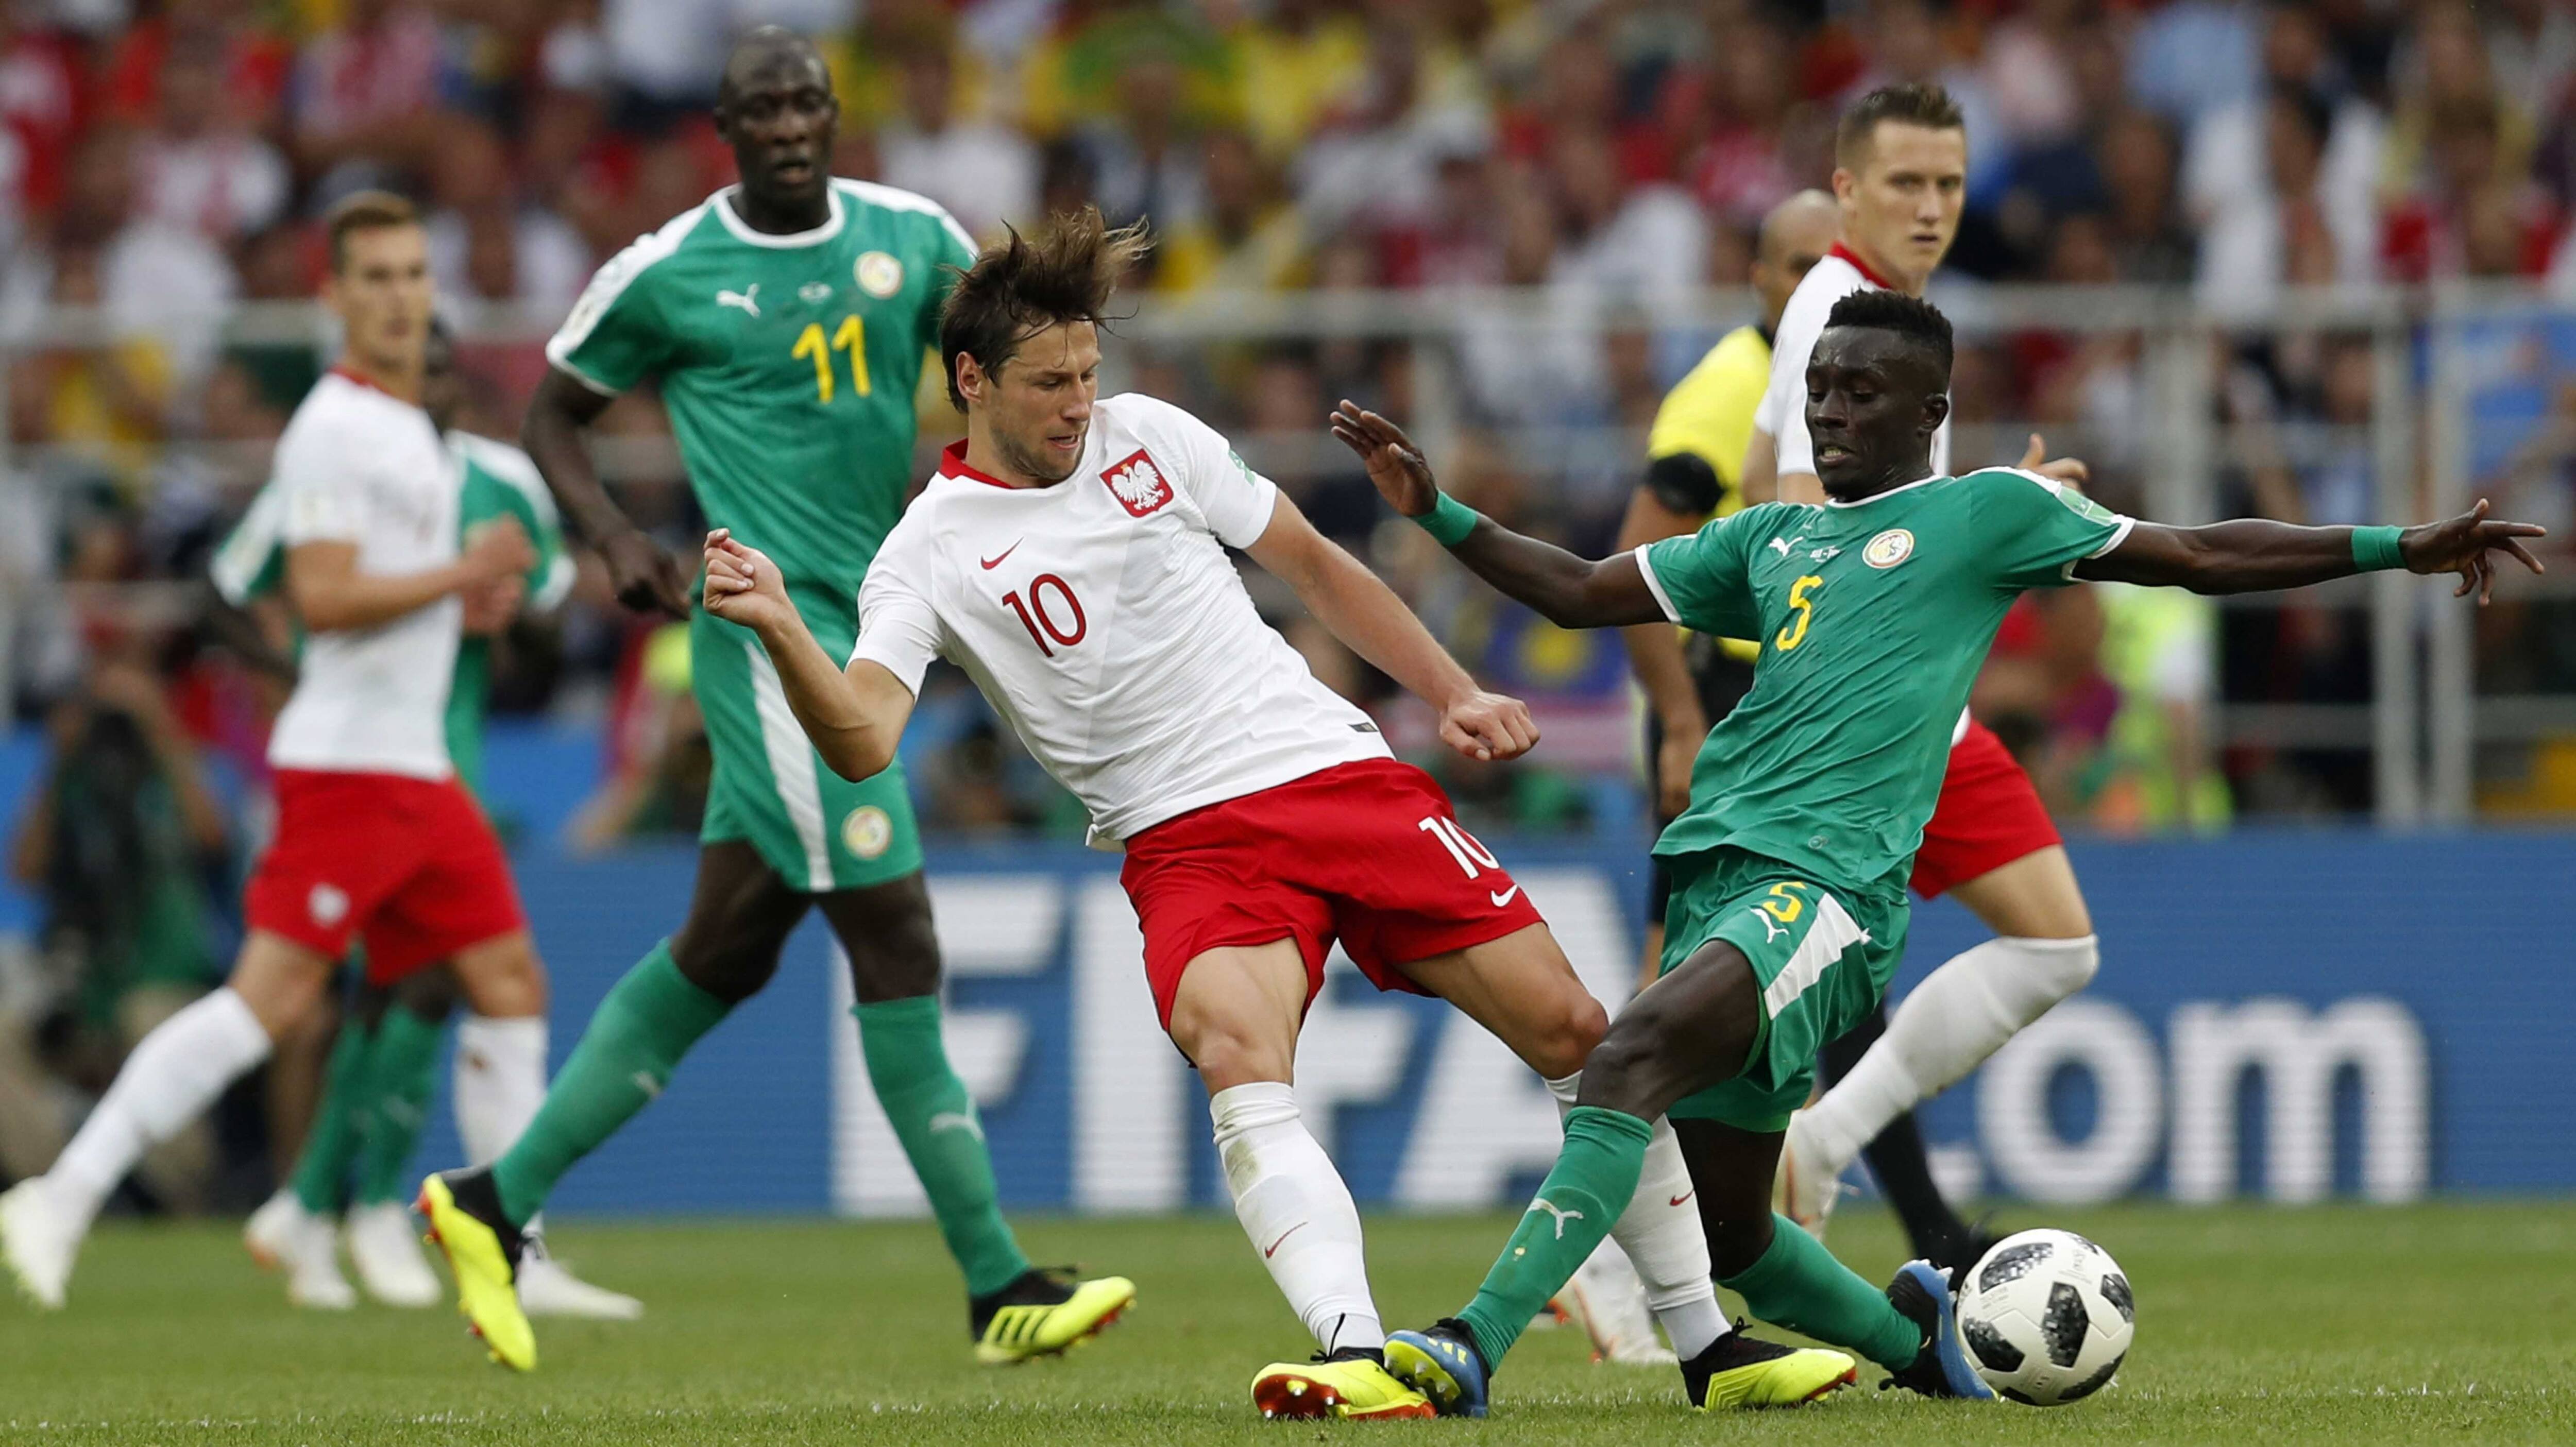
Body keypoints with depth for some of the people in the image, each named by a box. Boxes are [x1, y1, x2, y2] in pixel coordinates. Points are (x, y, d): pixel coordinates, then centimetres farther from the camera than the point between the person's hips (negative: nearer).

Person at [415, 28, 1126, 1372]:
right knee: (895, 937, -11)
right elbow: (553, 413, 10)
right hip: (768, 626, -6)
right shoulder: (663, 276, -3)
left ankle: (496, 1200, 24)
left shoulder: (914, 240, 7)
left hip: (867, 629, 6)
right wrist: (614, 536, -7)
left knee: (723, 949, 12)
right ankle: (996, 1287, -8)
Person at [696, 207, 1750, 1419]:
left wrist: (1453, 695, 18)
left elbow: (1311, 565, 19)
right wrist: (780, 630, -38)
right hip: (1187, 842, -4)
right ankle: (1357, 1356, -46)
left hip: (1342, 772, 4)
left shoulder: (1148, 438, 7)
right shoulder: (927, 557, -5)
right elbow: (862, 741, -20)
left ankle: (1704, 1331, 13)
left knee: (1571, 1031, -1)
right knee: (1239, 1060, -34)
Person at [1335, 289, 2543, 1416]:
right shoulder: (1769, 538, 25)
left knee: (1634, 1052, -32)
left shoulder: (1988, 513, 10)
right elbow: (1581, 593, 30)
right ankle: (1916, 1340, 34)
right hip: (1716, 866, 7)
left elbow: (2197, 558, 12)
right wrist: (1433, 510, 19)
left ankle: (1476, 1345, -40)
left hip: (1829, 883, -7)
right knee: (1732, 1233, 7)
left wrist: (2400, 547, 5)